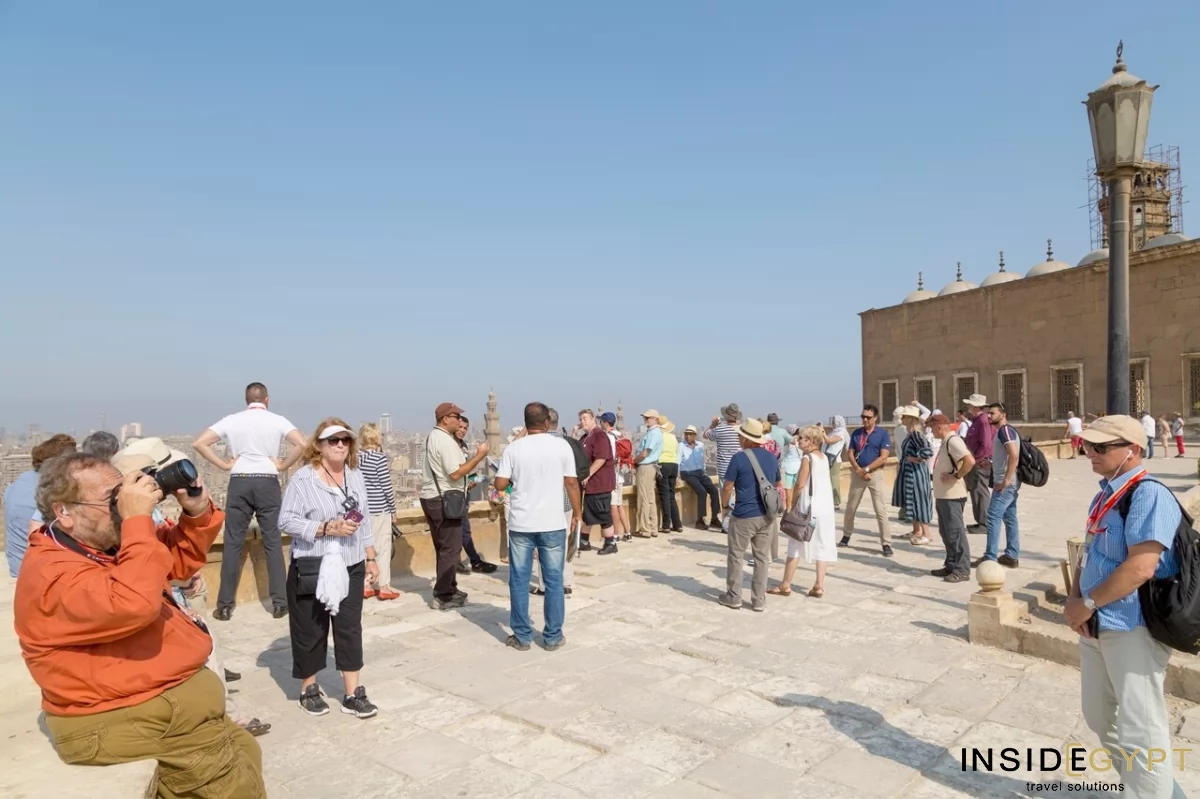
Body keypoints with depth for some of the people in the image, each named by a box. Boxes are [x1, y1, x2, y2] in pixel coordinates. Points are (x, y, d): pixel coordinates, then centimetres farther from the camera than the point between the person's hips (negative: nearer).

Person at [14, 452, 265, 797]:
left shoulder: (109, 544, 7)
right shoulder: (52, 574, -22)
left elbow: (181, 559, 18)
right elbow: (134, 605, -38)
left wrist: (197, 511, -2)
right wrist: (137, 519, -32)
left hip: (171, 692, 10)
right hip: (122, 721, -9)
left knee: (244, 753, 13)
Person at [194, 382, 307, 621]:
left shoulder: (232, 420, 5)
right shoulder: (277, 420, 0)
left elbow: (199, 443, 0)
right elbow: (301, 444, -14)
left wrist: (224, 464, 3)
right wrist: (283, 466, -3)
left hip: (239, 483, 1)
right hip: (268, 483, -1)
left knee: (233, 542, 6)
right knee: (273, 542, 5)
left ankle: (225, 605, 9)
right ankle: (279, 602, 7)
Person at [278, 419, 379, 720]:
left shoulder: (356, 476, 8)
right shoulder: (303, 478, -10)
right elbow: (286, 520, -15)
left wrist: (371, 558, 13)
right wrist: (327, 529, -23)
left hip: (351, 567, 5)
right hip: (311, 569, -4)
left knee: (350, 629, 6)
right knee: (311, 631, 8)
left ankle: (353, 694, 14)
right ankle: (309, 690, 27)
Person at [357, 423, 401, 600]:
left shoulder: (356, 458, 4)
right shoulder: (380, 457, -14)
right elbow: (386, 486, -12)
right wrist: (393, 508, -2)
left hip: (362, 508, 6)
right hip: (379, 509, -6)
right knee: (382, 547, 1)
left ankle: (366, 585, 18)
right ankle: (383, 587, 5)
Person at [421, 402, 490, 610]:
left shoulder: (434, 436, 16)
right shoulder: (446, 440, -17)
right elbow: (455, 473, -22)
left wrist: (465, 483, 20)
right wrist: (479, 456, -17)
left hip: (432, 497, 10)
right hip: (444, 500, -10)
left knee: (443, 547, 17)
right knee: (450, 549, -4)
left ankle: (448, 589, 25)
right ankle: (442, 597, -1)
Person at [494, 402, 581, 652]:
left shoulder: (514, 448, -1)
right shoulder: (561, 446, -3)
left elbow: (500, 485, -2)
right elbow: (571, 483, -1)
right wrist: (577, 513, 11)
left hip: (521, 524, 1)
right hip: (552, 524, 0)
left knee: (519, 581, 10)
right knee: (554, 581, 9)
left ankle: (522, 636, 15)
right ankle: (553, 636, 14)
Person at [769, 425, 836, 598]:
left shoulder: (807, 458, -12)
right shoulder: (824, 458, 10)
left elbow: (800, 485, -14)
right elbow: (821, 483, 10)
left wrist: (792, 503, -5)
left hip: (809, 507, -7)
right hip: (825, 507, 7)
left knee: (796, 545, 1)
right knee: (822, 546, 8)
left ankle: (785, 585, 7)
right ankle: (819, 586, 8)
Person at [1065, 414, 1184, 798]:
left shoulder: (1148, 495, -18)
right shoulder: (1105, 494, 10)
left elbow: (1140, 567, -27)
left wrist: (1087, 603, -17)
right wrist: (1074, 599, 0)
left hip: (1133, 629, -10)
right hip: (1096, 625, 10)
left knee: (1138, 730, 0)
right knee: (1099, 717, 21)